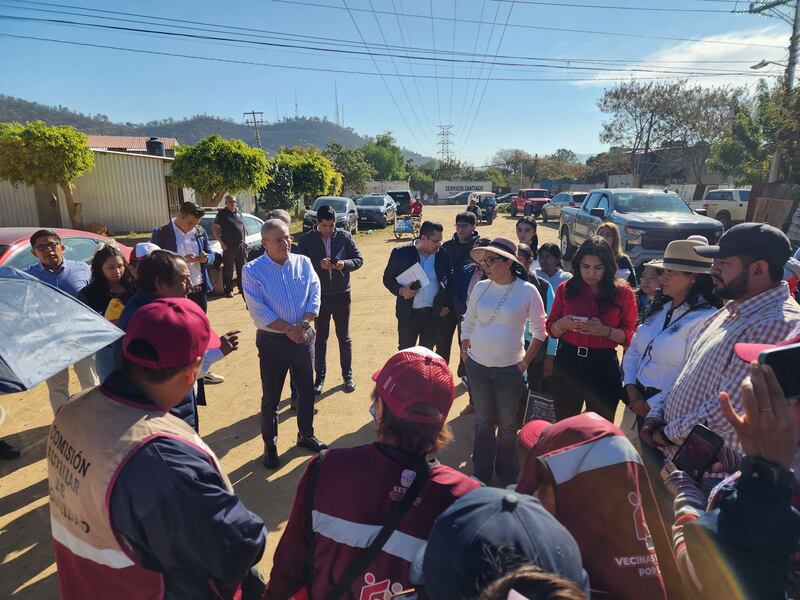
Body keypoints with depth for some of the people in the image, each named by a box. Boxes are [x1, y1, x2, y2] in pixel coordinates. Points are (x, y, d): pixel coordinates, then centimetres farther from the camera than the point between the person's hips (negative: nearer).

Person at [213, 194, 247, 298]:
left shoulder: (239, 213, 14)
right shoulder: (222, 214, -2)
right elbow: (216, 229, -5)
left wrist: (245, 238, 9)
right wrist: (221, 243, -13)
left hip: (241, 245, 5)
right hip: (229, 246, -5)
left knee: (242, 268, 10)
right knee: (228, 269, -2)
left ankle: (242, 287, 20)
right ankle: (228, 290, 3)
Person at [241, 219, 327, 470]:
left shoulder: (303, 263, 0)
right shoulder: (252, 271, -11)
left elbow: (315, 295, -3)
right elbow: (259, 312, -16)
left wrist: (302, 325, -17)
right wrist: (289, 329, -18)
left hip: (303, 337, 4)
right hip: (272, 341, -3)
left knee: (306, 390, 17)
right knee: (271, 397, 9)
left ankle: (306, 435, 38)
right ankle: (270, 445, 29)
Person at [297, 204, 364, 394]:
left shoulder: (345, 237, -4)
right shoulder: (306, 240, -5)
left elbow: (359, 260, -1)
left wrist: (344, 264, -21)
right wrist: (319, 265, -25)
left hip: (341, 295, 1)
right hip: (319, 295, 0)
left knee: (344, 337, 12)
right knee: (320, 338, 12)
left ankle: (347, 375, 27)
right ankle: (320, 376, 25)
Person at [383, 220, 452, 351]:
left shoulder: (443, 255, -2)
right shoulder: (401, 253, -8)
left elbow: (450, 280, 10)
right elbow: (388, 278, 0)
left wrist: (446, 305, 4)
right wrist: (400, 290, -18)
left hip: (433, 313, 2)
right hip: (408, 313, -2)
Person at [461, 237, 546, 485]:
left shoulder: (527, 291, -10)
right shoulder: (480, 287, -1)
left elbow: (539, 330, -2)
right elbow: (468, 324, 9)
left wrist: (525, 363, -5)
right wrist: (465, 356, 6)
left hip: (510, 369, -3)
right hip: (477, 366, 3)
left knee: (507, 423, 14)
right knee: (483, 421, 17)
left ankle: (506, 474, 35)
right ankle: (482, 472, 34)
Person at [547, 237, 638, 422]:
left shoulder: (623, 293, -2)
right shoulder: (566, 289, 2)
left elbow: (630, 335, -3)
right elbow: (551, 329, 7)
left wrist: (605, 331, -21)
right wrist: (562, 324, -15)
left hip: (604, 366, -1)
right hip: (567, 363, 2)